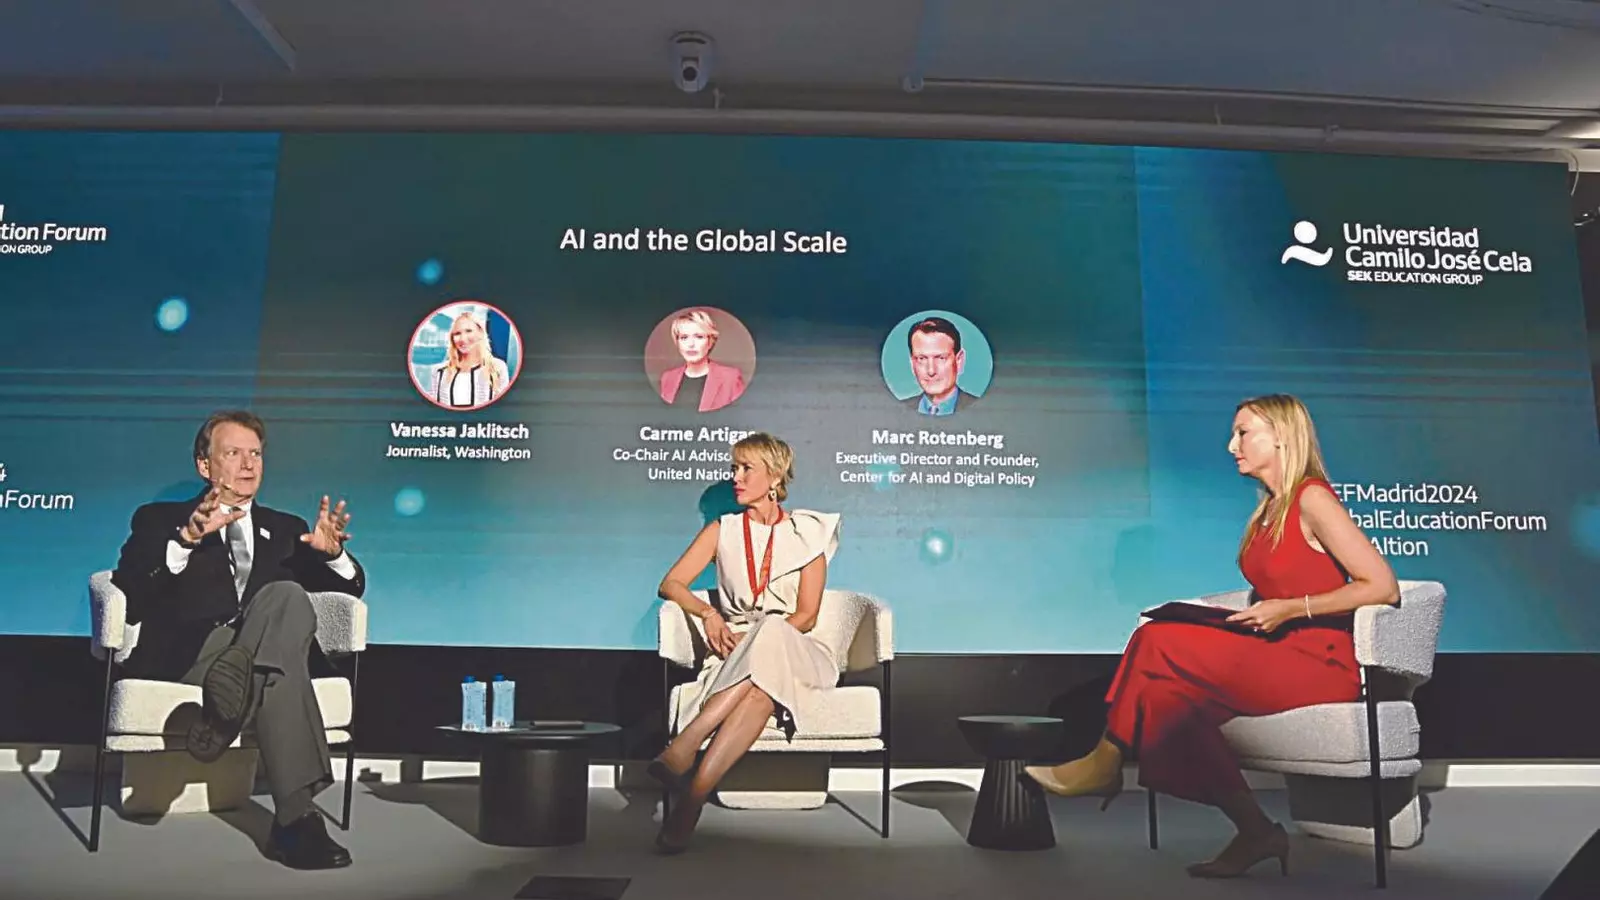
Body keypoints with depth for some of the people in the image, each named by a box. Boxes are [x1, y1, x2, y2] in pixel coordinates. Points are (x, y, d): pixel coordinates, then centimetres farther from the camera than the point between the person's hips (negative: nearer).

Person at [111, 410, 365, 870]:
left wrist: (333, 552, -4)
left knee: (289, 596, -35)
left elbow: (351, 588, 20)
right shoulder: (160, 519, 19)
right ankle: (296, 818, -44)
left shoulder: (285, 529, 28)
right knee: (278, 672, -37)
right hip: (183, 656, -2)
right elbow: (128, 595, -1)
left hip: (267, 653, 3)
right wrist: (187, 538, -19)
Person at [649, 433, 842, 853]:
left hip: (793, 652, -1)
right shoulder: (723, 530, 15)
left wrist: (753, 639, -15)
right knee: (761, 687, -37)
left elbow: (806, 615, 0)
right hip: (734, 654, 1)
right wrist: (709, 614, -13)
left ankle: (692, 784, -45)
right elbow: (670, 584, 7)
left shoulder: (807, 533, 8)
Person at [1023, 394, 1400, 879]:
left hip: (1321, 665, -8)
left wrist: (1289, 609, -18)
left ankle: (1105, 762, -1)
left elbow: (1383, 586, -16)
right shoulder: (1269, 510, 16)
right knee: (1167, 690, -17)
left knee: (1157, 643, -19)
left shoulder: (1312, 499, -10)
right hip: (1277, 659, 8)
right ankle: (1255, 831, -10)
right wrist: (1252, 613, 5)